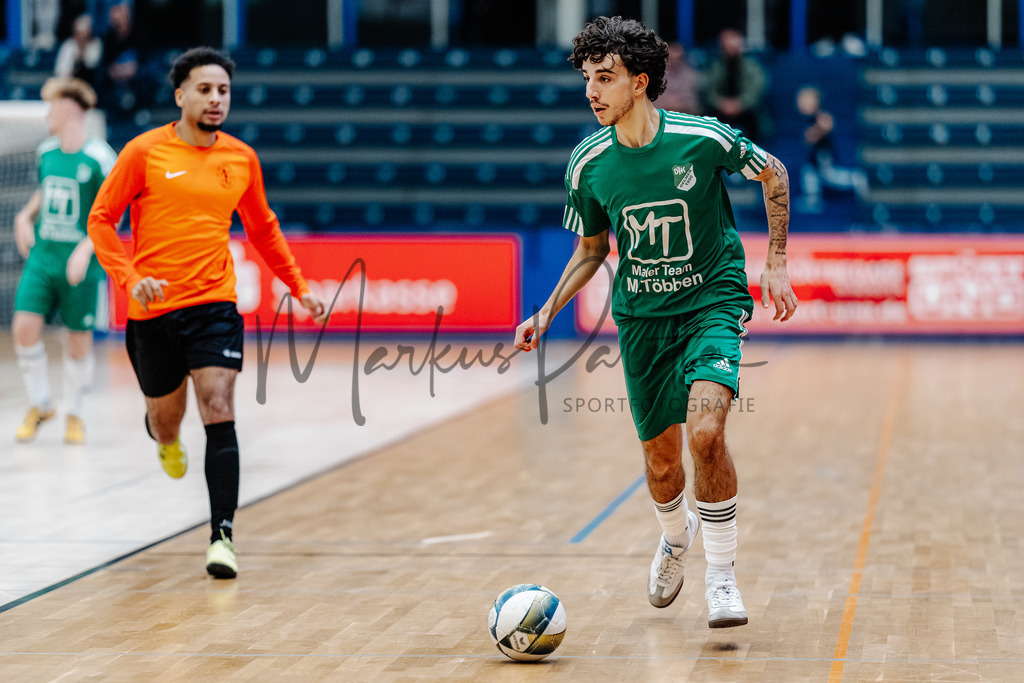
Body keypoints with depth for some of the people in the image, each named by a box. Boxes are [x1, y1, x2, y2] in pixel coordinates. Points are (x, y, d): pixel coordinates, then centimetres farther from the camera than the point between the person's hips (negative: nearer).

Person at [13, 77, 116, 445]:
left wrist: (85, 249, -19)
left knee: (79, 339, 3)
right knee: (24, 326, -9)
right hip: (42, 255, 5)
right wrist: (25, 216, 8)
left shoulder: (98, 158, -11)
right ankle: (39, 405, 10)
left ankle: (74, 414, 22)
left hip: (80, 264, -5)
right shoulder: (46, 152, 8)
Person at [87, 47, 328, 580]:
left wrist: (299, 287, 18)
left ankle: (222, 536, -14)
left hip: (214, 305, 1)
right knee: (165, 416, 14)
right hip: (153, 311, -1)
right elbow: (101, 220, -1)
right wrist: (130, 278, -15)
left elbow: (262, 229, 20)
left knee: (218, 412, -15)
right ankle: (166, 439, 54)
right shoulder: (145, 152, -4)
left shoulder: (241, 159, 6)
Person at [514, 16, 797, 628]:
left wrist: (777, 265, -1)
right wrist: (548, 313, -1)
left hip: (713, 300, -3)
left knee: (706, 432, -25)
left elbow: (774, 174, 2)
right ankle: (676, 533, 46)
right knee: (660, 457, 9)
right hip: (641, 314, 3)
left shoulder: (703, 138, -17)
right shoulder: (589, 164, -7)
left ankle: (722, 573, -6)